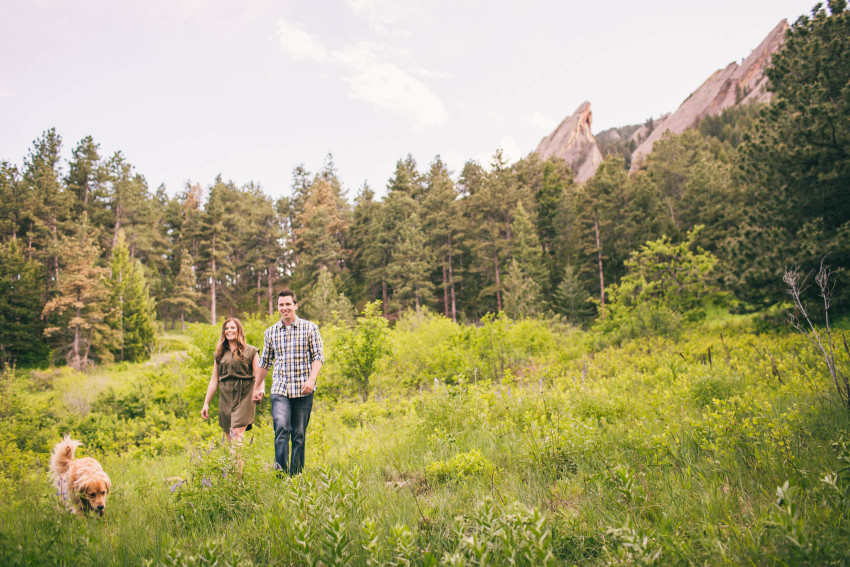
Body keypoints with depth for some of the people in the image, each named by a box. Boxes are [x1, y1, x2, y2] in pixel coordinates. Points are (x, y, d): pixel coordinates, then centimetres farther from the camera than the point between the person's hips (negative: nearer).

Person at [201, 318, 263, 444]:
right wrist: (206, 403, 14)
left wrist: (260, 390, -21)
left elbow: (259, 375, 0)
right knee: (228, 438, 5)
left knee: (237, 434, -16)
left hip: (244, 397, -4)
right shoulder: (220, 354, 16)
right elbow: (214, 380, 18)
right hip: (225, 397, 4)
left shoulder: (250, 351, 5)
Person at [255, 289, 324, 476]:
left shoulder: (310, 328, 2)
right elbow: (265, 362, 20)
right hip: (280, 389, 1)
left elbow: (318, 356, -1)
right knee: (281, 429, -17)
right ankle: (281, 473, -17)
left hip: (303, 390, -1)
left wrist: (312, 379, -16)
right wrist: (257, 388, 23)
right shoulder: (271, 332, 10)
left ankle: (296, 476, 13)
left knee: (299, 435, 4)